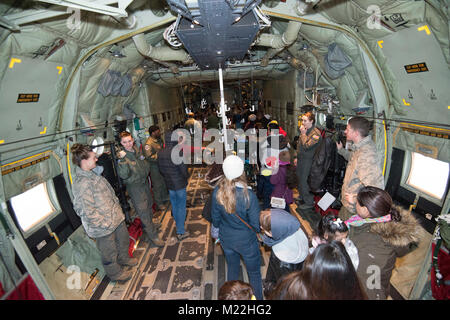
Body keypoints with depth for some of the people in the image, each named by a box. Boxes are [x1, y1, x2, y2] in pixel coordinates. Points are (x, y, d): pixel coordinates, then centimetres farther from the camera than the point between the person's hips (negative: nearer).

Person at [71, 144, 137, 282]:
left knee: (123, 238, 29)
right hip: (104, 227, -9)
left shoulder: (91, 174, 2)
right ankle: (115, 273, 41)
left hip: (115, 217, 9)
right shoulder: (81, 184, -29)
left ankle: (123, 258, 56)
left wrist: (117, 207, 14)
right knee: (109, 252, 16)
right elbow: (88, 212, -28)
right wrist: (106, 223, -21)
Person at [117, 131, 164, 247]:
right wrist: (123, 160, -37)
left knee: (149, 206, 22)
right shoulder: (121, 156, -19)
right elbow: (123, 175, -31)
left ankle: (149, 226, 45)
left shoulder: (137, 151, 1)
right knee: (143, 211, -2)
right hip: (134, 187, -7)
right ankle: (152, 235, 11)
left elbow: (146, 165, 17)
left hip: (144, 182, 7)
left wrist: (145, 174, 8)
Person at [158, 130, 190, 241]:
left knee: (174, 205, 22)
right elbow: (184, 170, -20)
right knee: (181, 207, 6)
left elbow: (161, 169, 6)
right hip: (180, 184, -6)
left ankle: (178, 224, 43)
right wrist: (186, 176, 1)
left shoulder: (160, 153, -3)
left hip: (169, 184, 6)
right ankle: (180, 232, 15)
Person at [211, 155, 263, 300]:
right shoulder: (248, 196, -32)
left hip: (226, 239, 4)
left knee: (232, 269, 29)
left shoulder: (217, 192, -19)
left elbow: (215, 218, -4)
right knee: (254, 273, 22)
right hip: (246, 242, -4)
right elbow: (256, 225, -21)